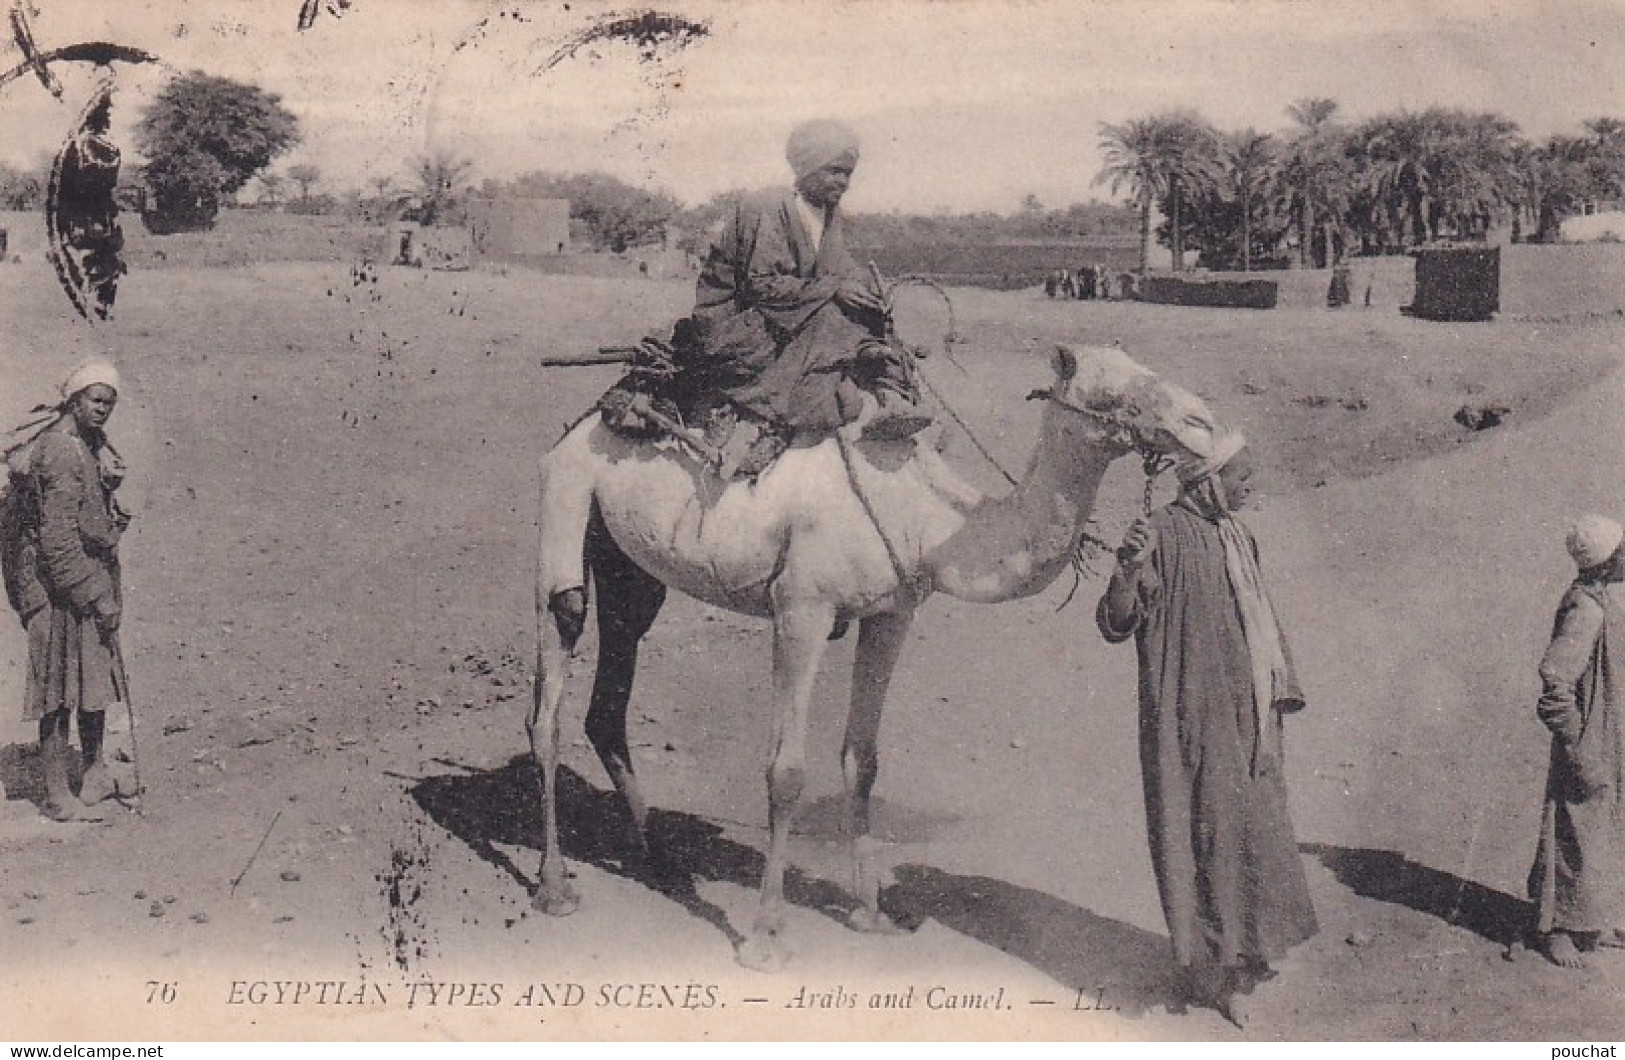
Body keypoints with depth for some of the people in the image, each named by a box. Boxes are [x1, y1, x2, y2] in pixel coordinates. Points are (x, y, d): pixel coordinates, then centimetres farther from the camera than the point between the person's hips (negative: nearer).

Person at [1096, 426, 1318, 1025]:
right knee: (1213, 834, -3)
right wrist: (1127, 570, -36)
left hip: (1248, 718, 8)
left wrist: (1279, 690, 21)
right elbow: (1115, 625, -17)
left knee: (1254, 829, 14)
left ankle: (1245, 950, 29)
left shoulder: (1237, 537, 11)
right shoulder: (1164, 536, -13)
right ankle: (1215, 972, 6)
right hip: (1194, 722, -8)